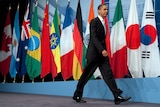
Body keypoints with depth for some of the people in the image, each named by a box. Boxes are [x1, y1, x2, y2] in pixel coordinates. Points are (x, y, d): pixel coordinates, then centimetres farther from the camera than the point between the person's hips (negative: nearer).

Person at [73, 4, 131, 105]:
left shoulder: (103, 23, 15)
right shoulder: (94, 21, -9)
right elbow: (93, 37, -20)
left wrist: (103, 50, 12)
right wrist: (102, 50, -29)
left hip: (102, 53, 8)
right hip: (94, 53, -7)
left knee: (108, 74, -2)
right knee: (86, 75, 2)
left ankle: (117, 97, -8)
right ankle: (77, 95, 16)